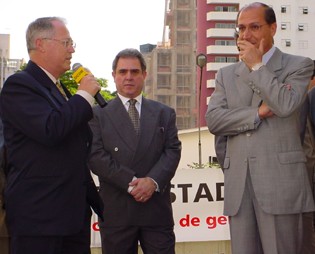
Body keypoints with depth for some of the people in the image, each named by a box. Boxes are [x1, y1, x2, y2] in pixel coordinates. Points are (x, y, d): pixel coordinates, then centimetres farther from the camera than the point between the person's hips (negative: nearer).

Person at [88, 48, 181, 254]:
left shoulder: (164, 114, 14)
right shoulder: (99, 114, 7)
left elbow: (173, 151, 4)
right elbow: (95, 156, -4)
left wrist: (153, 181, -14)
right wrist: (131, 182, -13)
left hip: (157, 209, 1)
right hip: (116, 212, -1)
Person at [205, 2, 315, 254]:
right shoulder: (226, 74, 16)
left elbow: (286, 104, -14)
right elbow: (213, 120, 3)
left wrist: (256, 66, -5)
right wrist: (258, 113, -8)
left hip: (280, 179, -4)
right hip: (238, 184, 4)